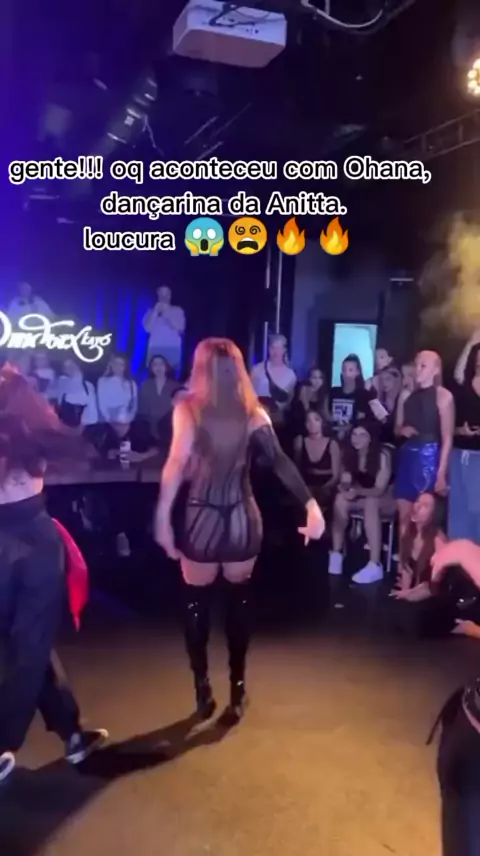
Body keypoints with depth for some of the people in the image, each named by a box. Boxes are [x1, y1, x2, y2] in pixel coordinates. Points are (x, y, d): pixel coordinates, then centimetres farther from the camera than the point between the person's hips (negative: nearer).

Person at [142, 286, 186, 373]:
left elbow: (180, 328, -5)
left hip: (173, 349, 0)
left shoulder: (177, 310, 10)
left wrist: (167, 313, -6)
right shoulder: (151, 311, 11)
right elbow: (147, 328, -2)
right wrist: (156, 312, -6)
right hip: (155, 348, 0)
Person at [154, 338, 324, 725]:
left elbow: (177, 464, -18)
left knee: (197, 604, 16)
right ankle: (237, 692, 28)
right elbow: (280, 462, -14)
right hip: (242, 519, 2)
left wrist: (163, 517, -17)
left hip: (201, 518, -2)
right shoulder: (253, 413, -2)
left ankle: (204, 692, 26)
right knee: (239, 602, 19)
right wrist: (311, 504, -17)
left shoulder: (187, 408, -8)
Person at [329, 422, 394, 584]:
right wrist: (345, 486, -28)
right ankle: (336, 554, -25)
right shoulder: (349, 454, -6)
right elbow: (343, 485, -4)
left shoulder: (382, 455, -20)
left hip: (383, 500, -4)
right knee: (341, 498, -26)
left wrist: (357, 491, -39)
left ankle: (375, 565, -41)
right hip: (360, 499, 5)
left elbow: (379, 489, -22)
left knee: (370, 503, -37)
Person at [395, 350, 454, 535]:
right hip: (407, 456, 5)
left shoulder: (443, 396, -5)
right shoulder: (406, 394, 11)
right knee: (404, 516, 7)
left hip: (429, 457, -5)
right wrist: (403, 430, -3)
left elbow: (447, 438, -8)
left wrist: (441, 473, -12)